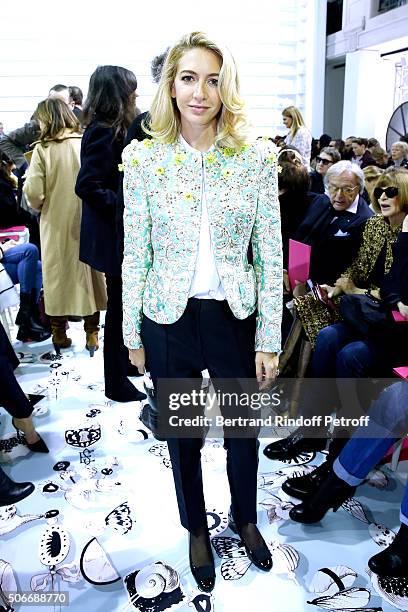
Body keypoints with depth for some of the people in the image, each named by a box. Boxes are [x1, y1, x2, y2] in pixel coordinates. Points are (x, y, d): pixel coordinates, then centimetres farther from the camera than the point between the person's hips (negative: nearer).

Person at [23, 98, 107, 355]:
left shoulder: (43, 149, -10)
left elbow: (33, 192, -16)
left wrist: (40, 205, 5)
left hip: (55, 223, -1)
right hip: (87, 221, 1)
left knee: (57, 274, 12)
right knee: (88, 272, 12)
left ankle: (59, 334, 22)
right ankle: (92, 333, 18)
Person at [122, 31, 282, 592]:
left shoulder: (256, 158, -6)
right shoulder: (144, 158, -5)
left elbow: (271, 256, -5)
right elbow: (135, 255, -1)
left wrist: (269, 340, -6)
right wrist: (133, 335, 1)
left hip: (236, 316, 0)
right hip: (169, 319, 0)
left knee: (243, 431, 18)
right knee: (183, 436, 17)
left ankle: (245, 518, 49)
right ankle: (196, 529, 46)